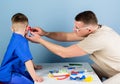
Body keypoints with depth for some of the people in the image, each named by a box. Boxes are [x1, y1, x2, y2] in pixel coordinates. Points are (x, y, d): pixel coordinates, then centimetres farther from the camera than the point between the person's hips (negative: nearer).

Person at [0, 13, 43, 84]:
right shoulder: (21, 41, -22)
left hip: (15, 71, 10)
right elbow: (27, 60, -28)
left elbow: (25, 56, 22)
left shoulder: (15, 38, 10)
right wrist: (34, 76, -28)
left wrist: (34, 66, 26)